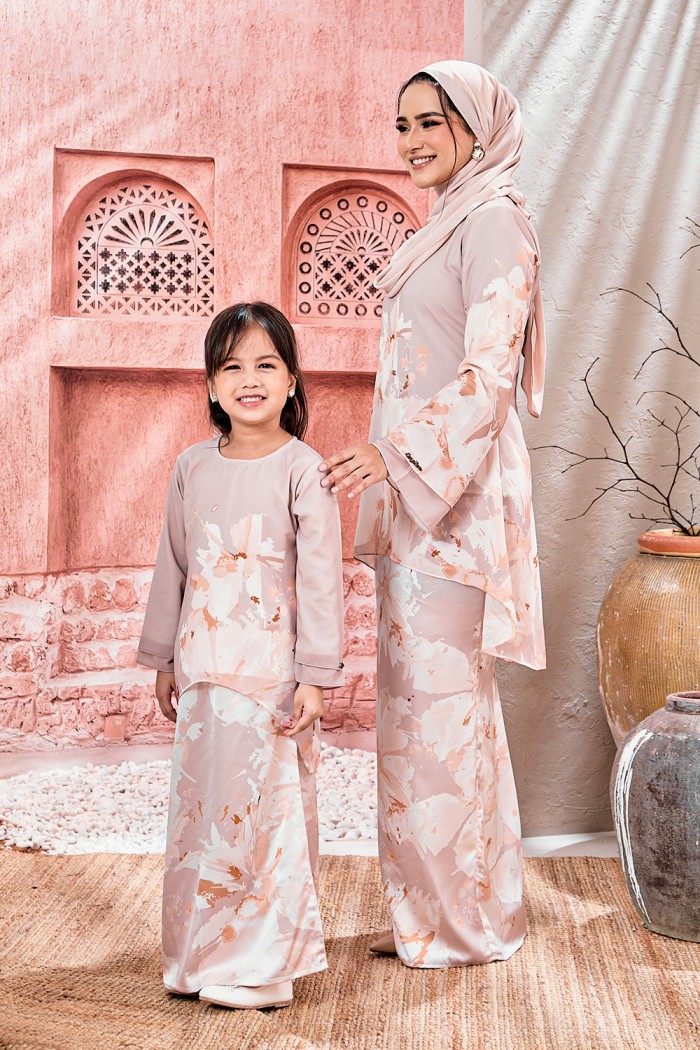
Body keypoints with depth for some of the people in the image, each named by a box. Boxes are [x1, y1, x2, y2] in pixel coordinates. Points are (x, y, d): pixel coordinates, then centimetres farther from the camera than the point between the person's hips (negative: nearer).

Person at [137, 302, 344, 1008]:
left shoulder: (303, 470, -7)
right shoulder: (192, 467, 7)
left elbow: (320, 579, -9)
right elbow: (172, 567, 13)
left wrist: (315, 677, -11)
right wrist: (163, 659, 15)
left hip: (271, 672, -5)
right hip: (203, 672, 5)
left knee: (268, 808, 1)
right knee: (200, 808, 12)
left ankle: (263, 964, 16)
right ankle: (198, 953, 28)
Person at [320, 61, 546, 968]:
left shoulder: (494, 222, -8)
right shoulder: (443, 229, 20)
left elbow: (487, 373, -17)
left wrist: (393, 452, -24)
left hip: (455, 496, -9)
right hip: (418, 491, 10)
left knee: (438, 694, -5)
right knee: (427, 691, 13)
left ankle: (460, 922, 9)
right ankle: (442, 908, 25)